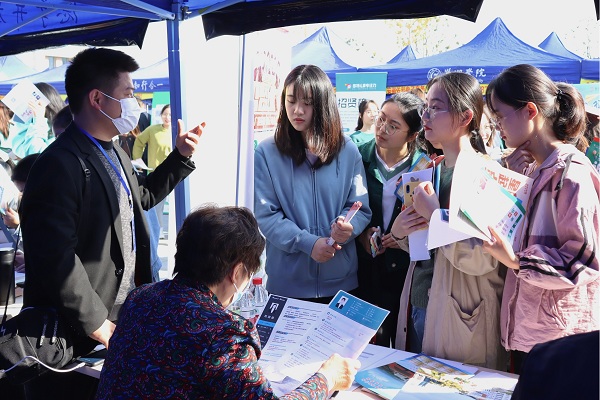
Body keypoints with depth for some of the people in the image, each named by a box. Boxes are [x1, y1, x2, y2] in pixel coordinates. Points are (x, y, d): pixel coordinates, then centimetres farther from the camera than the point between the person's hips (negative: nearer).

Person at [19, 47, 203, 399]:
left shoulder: (114, 153, 10)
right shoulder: (60, 165, -22)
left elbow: (142, 196, 27)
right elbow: (56, 259, -27)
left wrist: (181, 157, 17)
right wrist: (98, 324, -21)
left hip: (124, 316, 9)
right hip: (82, 335, -9)